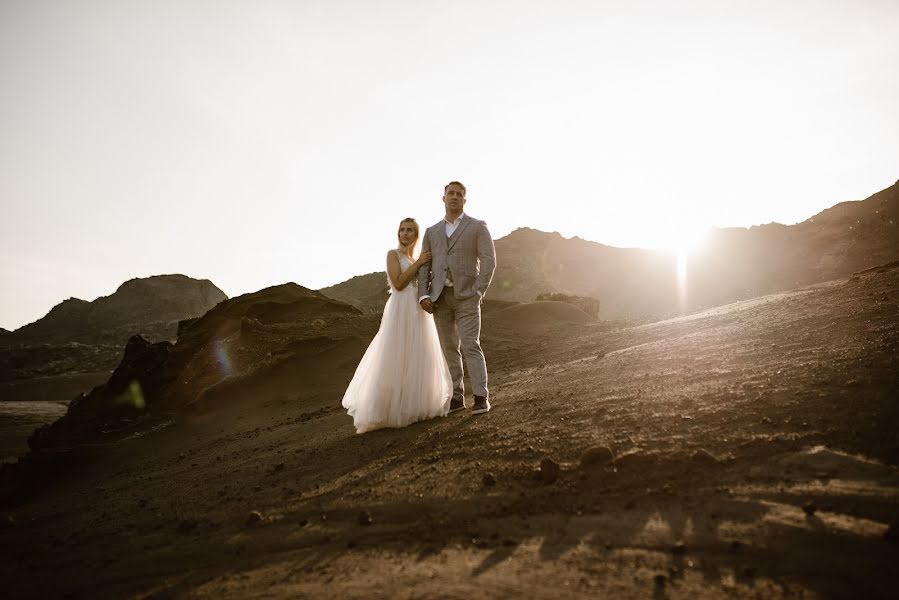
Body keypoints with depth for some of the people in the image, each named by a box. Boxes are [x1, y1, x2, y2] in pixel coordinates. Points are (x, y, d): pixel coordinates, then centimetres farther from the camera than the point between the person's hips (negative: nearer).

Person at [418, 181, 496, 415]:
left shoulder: (478, 227, 2)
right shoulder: (432, 232, 14)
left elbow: (489, 261, -5)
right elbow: (425, 266, 9)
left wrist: (479, 292, -14)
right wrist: (423, 296, -5)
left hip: (466, 296, -4)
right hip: (440, 297, 4)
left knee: (470, 346, -13)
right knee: (449, 348, 6)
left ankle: (481, 398, -8)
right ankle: (457, 396, 13)